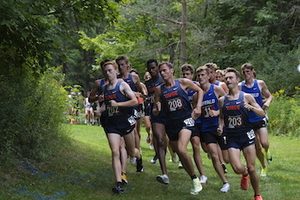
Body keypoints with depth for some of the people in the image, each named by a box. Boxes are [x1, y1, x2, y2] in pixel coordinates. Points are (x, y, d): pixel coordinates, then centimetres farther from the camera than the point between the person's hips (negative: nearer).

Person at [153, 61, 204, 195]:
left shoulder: (183, 83, -2)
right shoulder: (159, 90, 5)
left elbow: (199, 91, 12)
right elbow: (155, 112, 9)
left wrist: (198, 107, -1)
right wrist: (157, 109, -14)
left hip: (185, 120, -5)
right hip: (170, 123, 5)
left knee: (181, 149, -25)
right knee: (179, 154, 9)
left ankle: (196, 179, -10)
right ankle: (194, 180, 25)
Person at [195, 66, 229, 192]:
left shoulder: (217, 89, -5)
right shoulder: (196, 95, 5)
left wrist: (217, 112, -17)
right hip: (206, 129, 3)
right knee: (214, 156, -11)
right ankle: (225, 183, 2)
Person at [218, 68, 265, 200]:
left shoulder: (246, 97, -2)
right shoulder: (222, 100, 5)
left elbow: (262, 114, -1)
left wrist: (251, 107, -20)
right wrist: (221, 126, -1)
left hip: (246, 135, -1)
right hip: (231, 138, 1)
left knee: (252, 169, -1)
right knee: (237, 168, -14)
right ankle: (245, 174, 23)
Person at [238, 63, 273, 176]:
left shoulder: (260, 84, -2)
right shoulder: (240, 86, -4)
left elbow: (270, 96, 8)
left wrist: (267, 102, -13)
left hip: (260, 118, -1)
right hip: (248, 120, 1)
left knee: (264, 143, -18)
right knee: (256, 147, 7)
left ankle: (267, 152, 19)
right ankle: (264, 167, 28)